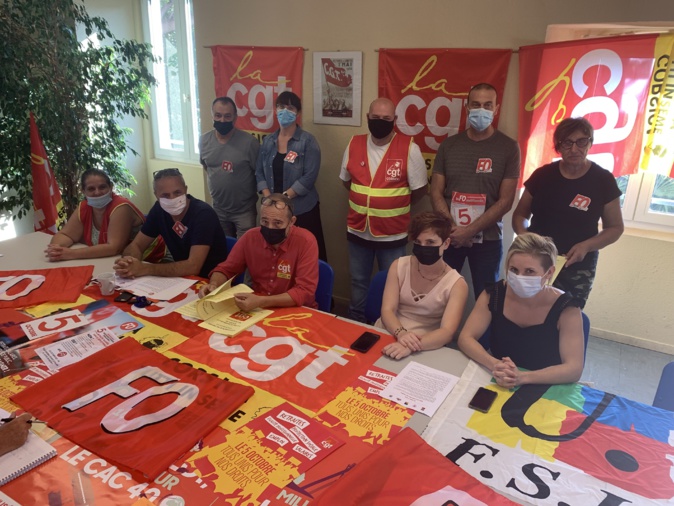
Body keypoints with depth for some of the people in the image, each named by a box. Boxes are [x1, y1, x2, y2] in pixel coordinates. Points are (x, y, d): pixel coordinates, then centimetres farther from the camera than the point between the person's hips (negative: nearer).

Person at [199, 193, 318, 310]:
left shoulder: (306, 241, -17)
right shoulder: (250, 237, -4)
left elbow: (305, 291, -22)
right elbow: (226, 269, 7)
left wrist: (261, 301, -32)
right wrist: (214, 285, -15)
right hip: (257, 309, 3)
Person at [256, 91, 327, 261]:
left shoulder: (308, 141, -5)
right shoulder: (268, 141, 9)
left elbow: (309, 177, -12)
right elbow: (260, 172, 8)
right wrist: (268, 197, -8)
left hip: (302, 210, -4)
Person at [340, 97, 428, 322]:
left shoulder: (409, 148, -13)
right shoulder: (354, 144, -1)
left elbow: (419, 189, -6)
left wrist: (396, 204, 3)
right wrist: (366, 199, 9)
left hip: (392, 234, -3)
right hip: (358, 230, 4)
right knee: (358, 282, 20)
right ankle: (355, 325, 39)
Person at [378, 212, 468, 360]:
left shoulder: (456, 284, -7)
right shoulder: (399, 266, 1)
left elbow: (447, 332, -18)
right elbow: (387, 310, -7)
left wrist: (411, 346, -34)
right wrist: (401, 334, -27)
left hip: (423, 350, -2)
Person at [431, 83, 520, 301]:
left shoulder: (508, 147, -3)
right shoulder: (449, 145, 4)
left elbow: (505, 201, -7)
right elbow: (436, 193, 2)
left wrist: (469, 231, -14)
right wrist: (452, 228, -12)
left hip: (487, 238, -1)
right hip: (450, 236, 2)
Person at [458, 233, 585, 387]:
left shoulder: (566, 309, -13)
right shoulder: (493, 294, -8)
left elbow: (574, 368, -17)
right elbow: (465, 338, -8)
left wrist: (522, 377, -30)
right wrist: (494, 365, -26)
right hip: (497, 384, 2)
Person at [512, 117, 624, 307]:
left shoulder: (603, 180, -4)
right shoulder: (542, 175, -1)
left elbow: (615, 227, 2)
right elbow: (520, 214, 8)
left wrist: (586, 246, -16)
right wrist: (523, 234, -14)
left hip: (577, 268, -1)